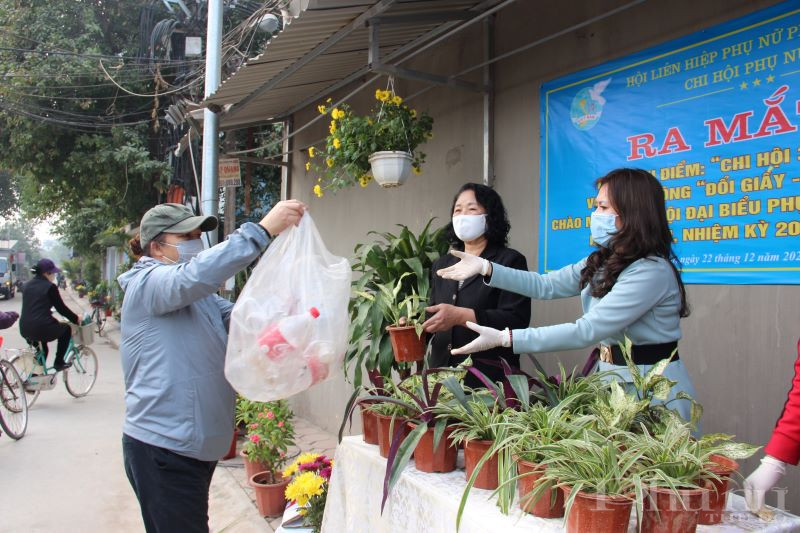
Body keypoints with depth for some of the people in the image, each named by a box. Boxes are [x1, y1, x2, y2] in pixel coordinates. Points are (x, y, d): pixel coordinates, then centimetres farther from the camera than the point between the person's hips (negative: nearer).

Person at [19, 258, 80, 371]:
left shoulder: (27, 285, 14)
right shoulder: (50, 287, -7)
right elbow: (61, 308, -4)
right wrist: (76, 319, 11)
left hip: (25, 329, 7)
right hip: (41, 328, -7)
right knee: (66, 329, 21)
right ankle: (59, 363, 19)